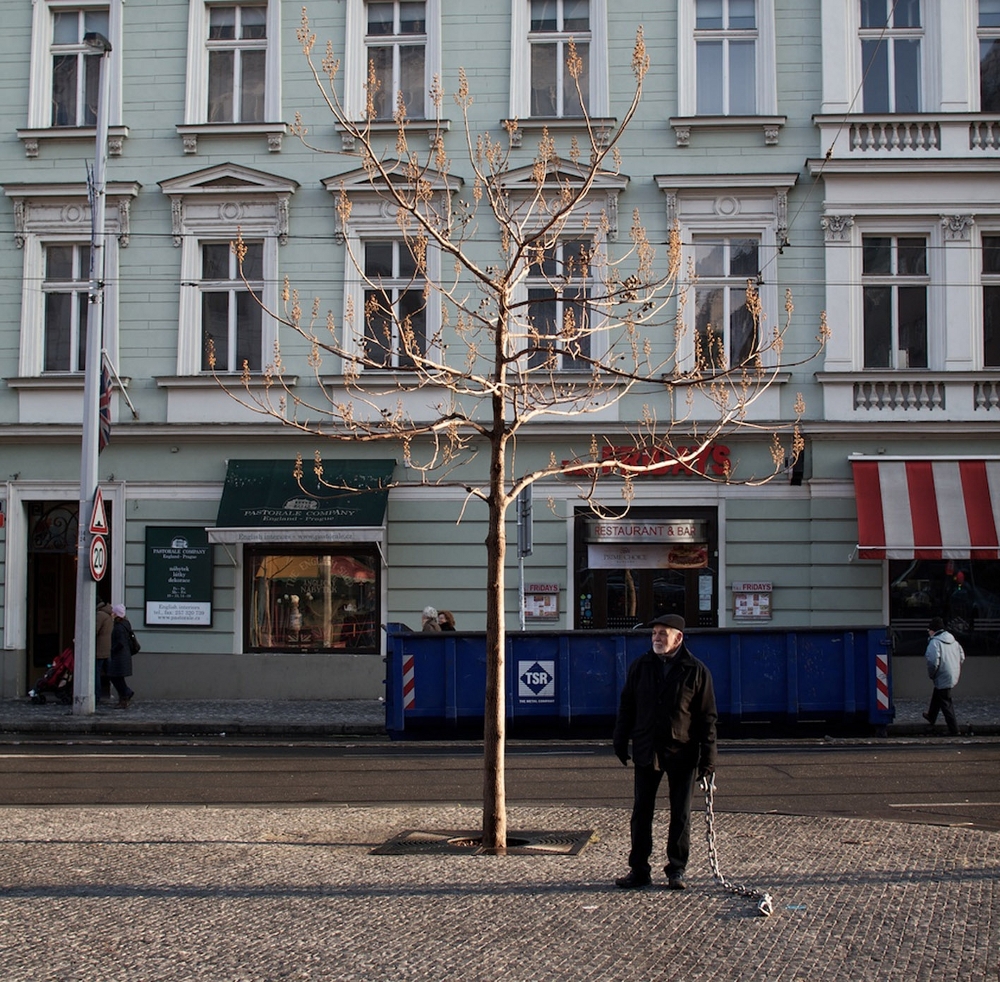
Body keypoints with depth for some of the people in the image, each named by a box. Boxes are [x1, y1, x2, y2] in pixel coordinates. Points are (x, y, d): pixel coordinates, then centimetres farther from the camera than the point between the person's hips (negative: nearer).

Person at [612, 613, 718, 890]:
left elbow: (708, 717, -2)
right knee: (641, 812, 5)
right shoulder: (640, 666, 5)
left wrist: (708, 758, -6)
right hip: (646, 752, 2)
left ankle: (676, 870, 18)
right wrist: (620, 741, 6)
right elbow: (626, 706, 11)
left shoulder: (697, 671, -3)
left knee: (680, 815, 6)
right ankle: (639, 870, 14)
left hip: (682, 753, -2)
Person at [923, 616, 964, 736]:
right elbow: (962, 657, 13)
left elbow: (933, 662, -27)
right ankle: (931, 717, 46)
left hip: (943, 678, -9)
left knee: (946, 704, 0)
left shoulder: (934, 642, -19)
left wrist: (931, 674, -10)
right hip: (954, 676, 9)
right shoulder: (952, 640, 7)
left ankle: (954, 730, 2)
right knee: (936, 696, 29)